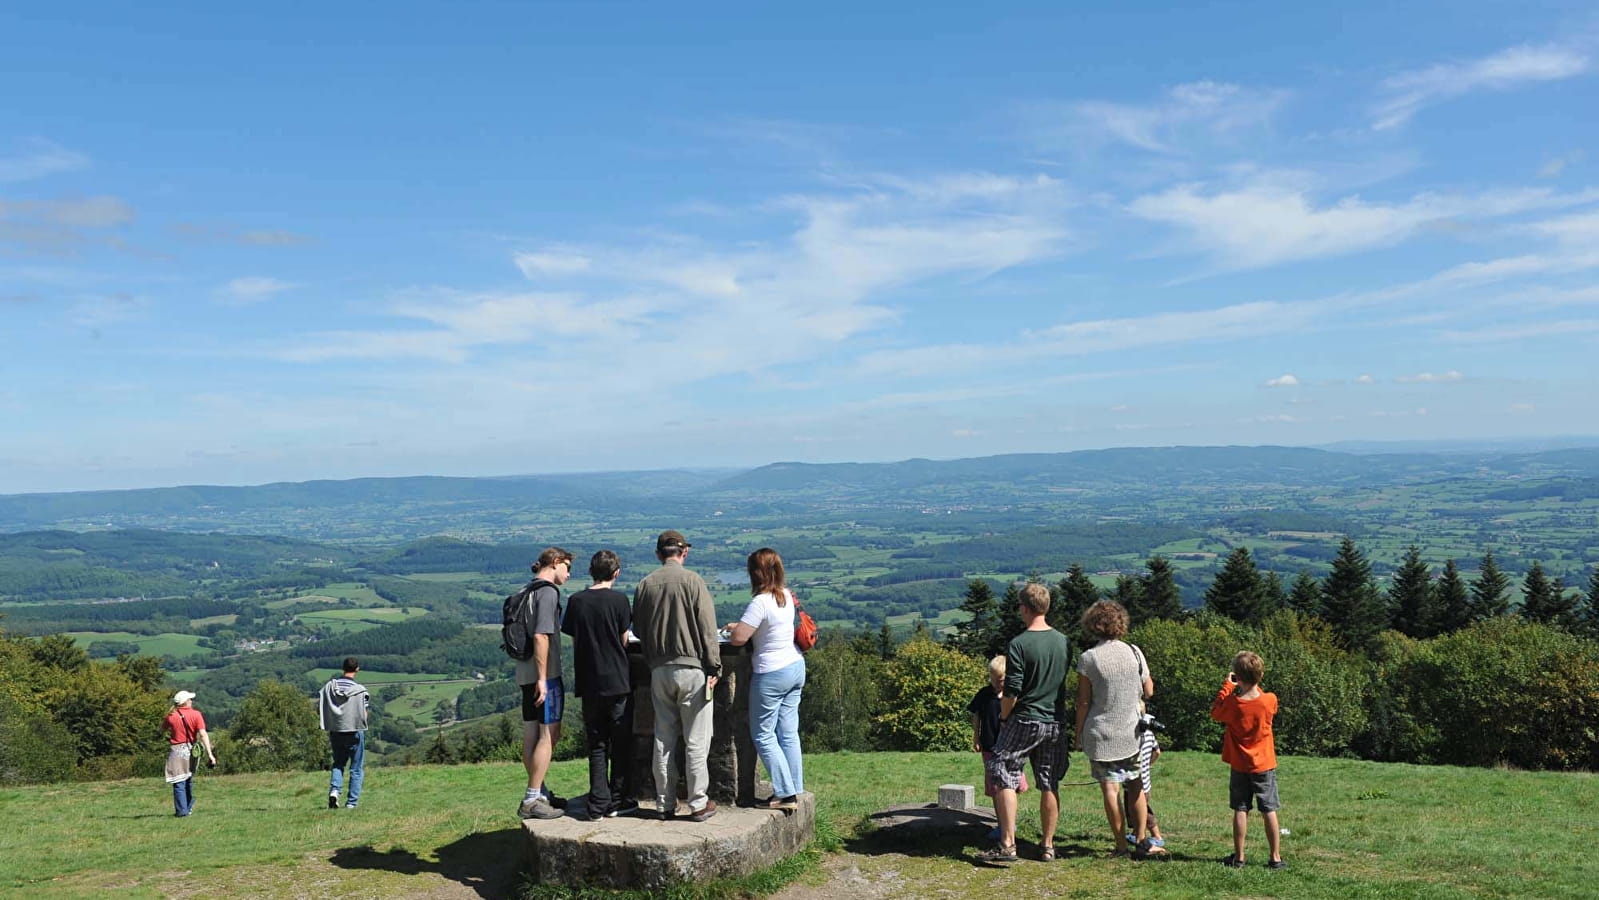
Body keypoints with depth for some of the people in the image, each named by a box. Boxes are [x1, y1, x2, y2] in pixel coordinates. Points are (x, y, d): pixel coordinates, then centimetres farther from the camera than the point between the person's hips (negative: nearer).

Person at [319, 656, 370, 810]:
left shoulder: (330, 685, -2)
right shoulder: (360, 690, -11)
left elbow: (319, 706, 0)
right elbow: (364, 715, -11)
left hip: (335, 732, 3)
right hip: (355, 732, -3)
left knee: (338, 763, 22)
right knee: (357, 768, 9)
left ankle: (334, 790, -2)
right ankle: (351, 803, 7)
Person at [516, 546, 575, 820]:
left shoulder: (527, 592, 16)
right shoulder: (548, 592, -13)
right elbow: (541, 636, -21)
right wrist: (542, 678, -21)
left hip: (526, 674, 9)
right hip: (545, 675, -9)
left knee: (531, 735, 13)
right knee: (549, 735, -5)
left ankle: (539, 793, 24)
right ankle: (532, 800, -4)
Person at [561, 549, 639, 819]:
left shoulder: (576, 601, 1)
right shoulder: (618, 599, -8)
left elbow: (573, 640, 5)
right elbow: (624, 640, -4)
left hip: (588, 683, 3)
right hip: (617, 681, -3)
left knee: (596, 745, 11)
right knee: (621, 744, 10)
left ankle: (598, 804, 11)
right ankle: (618, 802, 15)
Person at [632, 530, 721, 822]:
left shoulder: (645, 584, 4)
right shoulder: (692, 580, -9)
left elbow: (638, 629, 11)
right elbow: (707, 628, -10)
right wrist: (714, 668, -5)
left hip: (658, 671, 4)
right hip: (691, 667, -4)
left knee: (663, 740, 11)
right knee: (696, 740, 2)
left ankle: (665, 804, 17)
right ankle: (698, 803, 6)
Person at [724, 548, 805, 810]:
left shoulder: (761, 603, -21)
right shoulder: (786, 596, 4)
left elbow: (738, 638, -24)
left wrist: (735, 629, -1)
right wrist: (741, 625, 16)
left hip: (771, 674, -8)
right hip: (795, 667, 8)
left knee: (763, 735, 4)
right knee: (788, 733, 13)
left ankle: (786, 793, 3)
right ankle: (795, 790, 16)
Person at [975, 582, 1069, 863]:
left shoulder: (1018, 645, -15)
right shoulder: (1063, 642, 3)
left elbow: (1011, 692, -17)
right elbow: (1064, 681, 13)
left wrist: (1003, 717, -1)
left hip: (1024, 722, -6)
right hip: (1056, 722, 6)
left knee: (1004, 777, 3)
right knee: (1050, 784, 11)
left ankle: (1007, 844, -1)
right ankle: (1047, 845, 18)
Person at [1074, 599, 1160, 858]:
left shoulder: (1088, 658, -10)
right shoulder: (1134, 652, -2)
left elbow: (1083, 702, -7)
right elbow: (1149, 691, 7)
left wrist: (1078, 734, 3)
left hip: (1100, 734, -3)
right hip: (1131, 732, 3)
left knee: (1110, 789, 2)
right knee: (1136, 786, 15)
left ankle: (1120, 845, 6)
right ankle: (1142, 841, 13)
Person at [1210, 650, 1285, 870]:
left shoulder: (1231, 703, -16)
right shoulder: (1270, 700, -14)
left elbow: (1215, 712, 4)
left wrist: (1227, 686, 5)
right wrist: (1255, 685, 8)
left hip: (1240, 766, -1)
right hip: (1264, 765, 1)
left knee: (1240, 811, 6)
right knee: (1269, 811, 8)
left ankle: (1238, 857, 11)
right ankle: (1276, 858, 12)